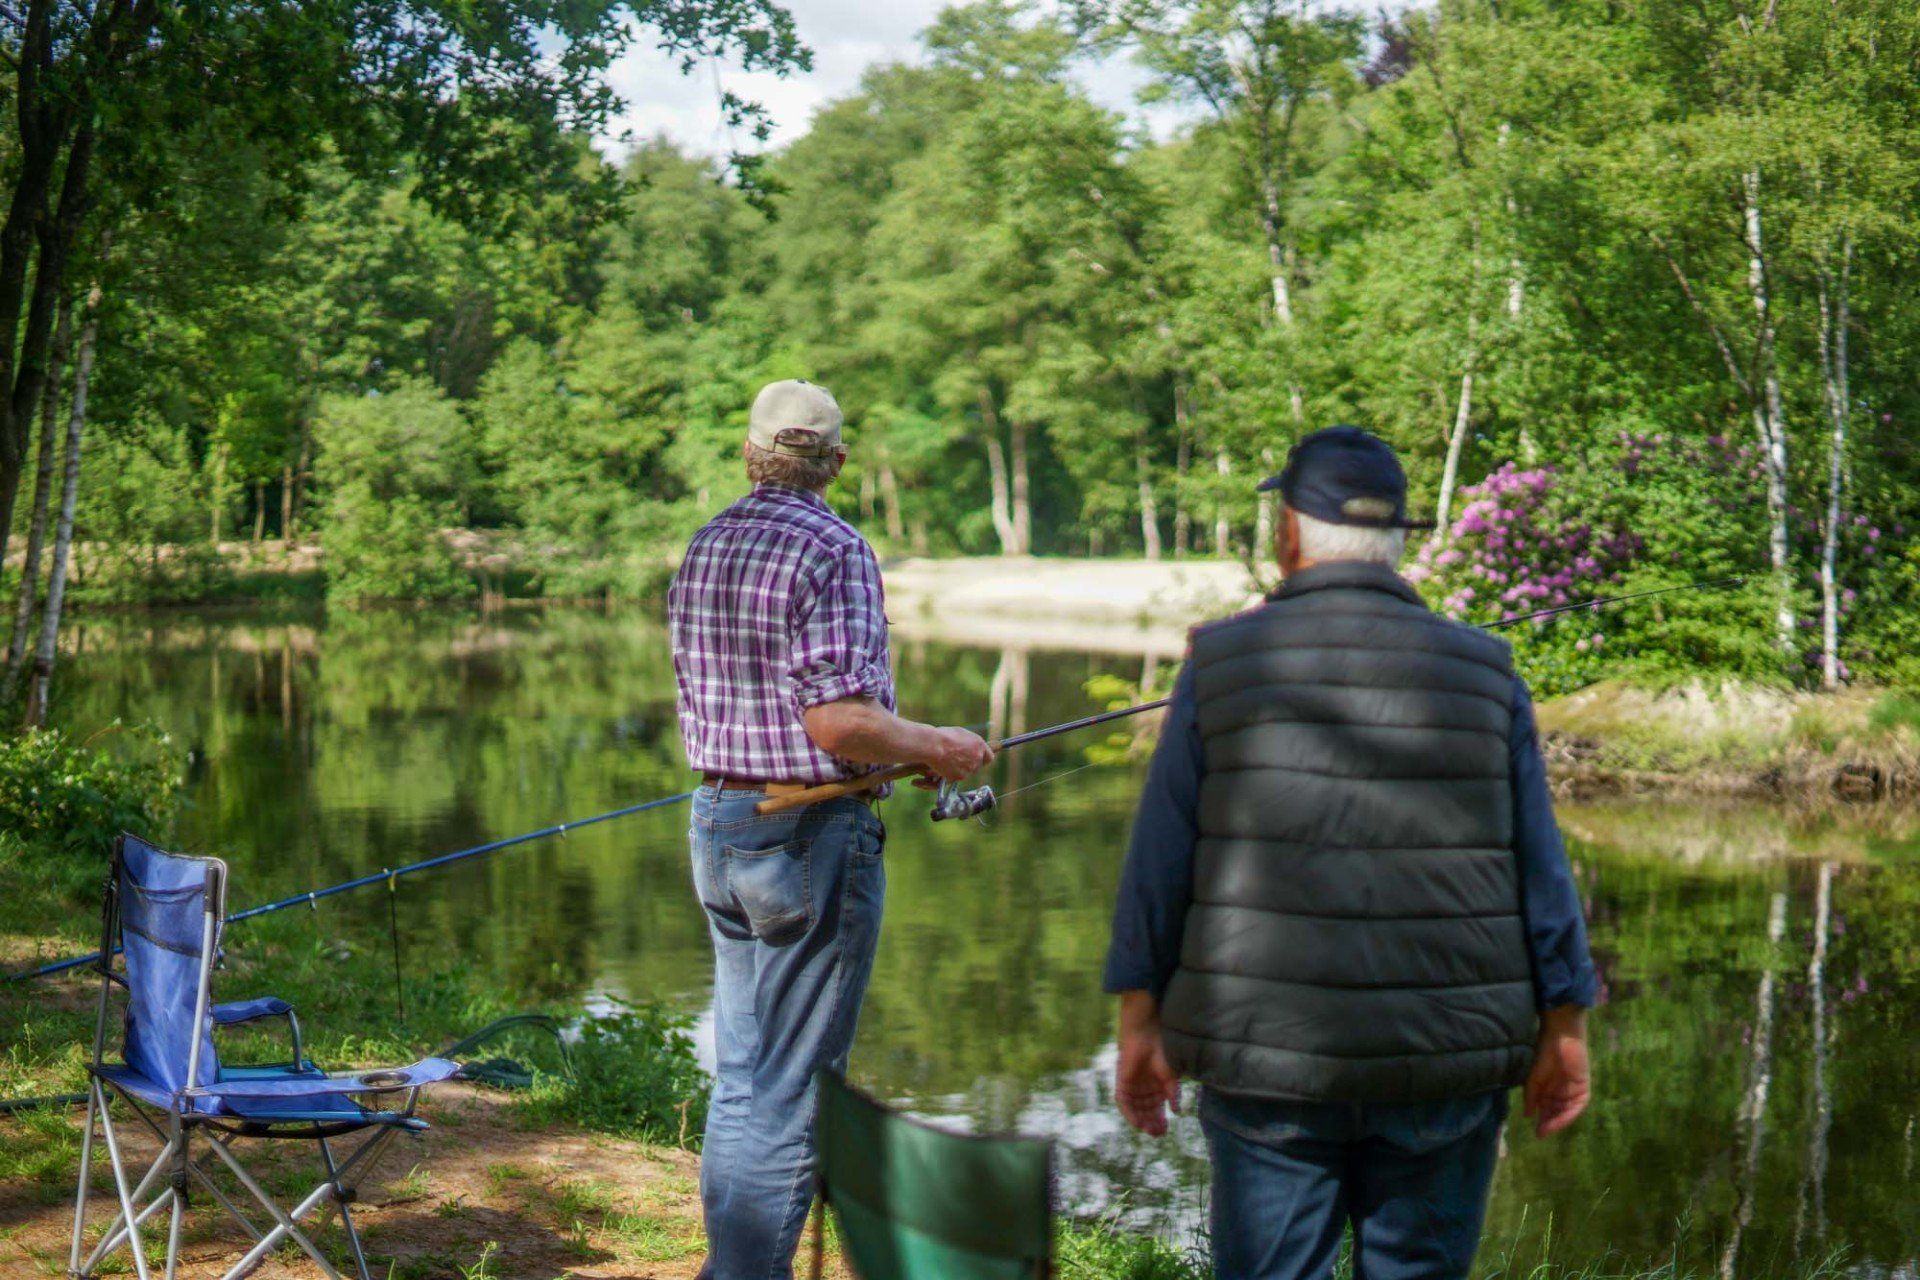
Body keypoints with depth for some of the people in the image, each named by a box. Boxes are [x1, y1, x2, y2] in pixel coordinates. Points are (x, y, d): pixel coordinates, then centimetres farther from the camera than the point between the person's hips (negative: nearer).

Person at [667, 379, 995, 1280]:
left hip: (716, 824, 8)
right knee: (793, 1093, -1)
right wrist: (934, 748, -5)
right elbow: (838, 720, -23)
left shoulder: (703, 548, 10)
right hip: (811, 833, -8)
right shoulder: (832, 550, -14)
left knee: (739, 1077, 17)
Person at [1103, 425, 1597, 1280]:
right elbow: (1539, 868, 3)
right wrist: (1563, 1026, 11)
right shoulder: (1483, 674, 2)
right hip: (1446, 1063, 1)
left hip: (1266, 1058, -1)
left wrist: (1140, 1019, 6)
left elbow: (1160, 863, -1)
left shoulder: (1223, 664, -2)